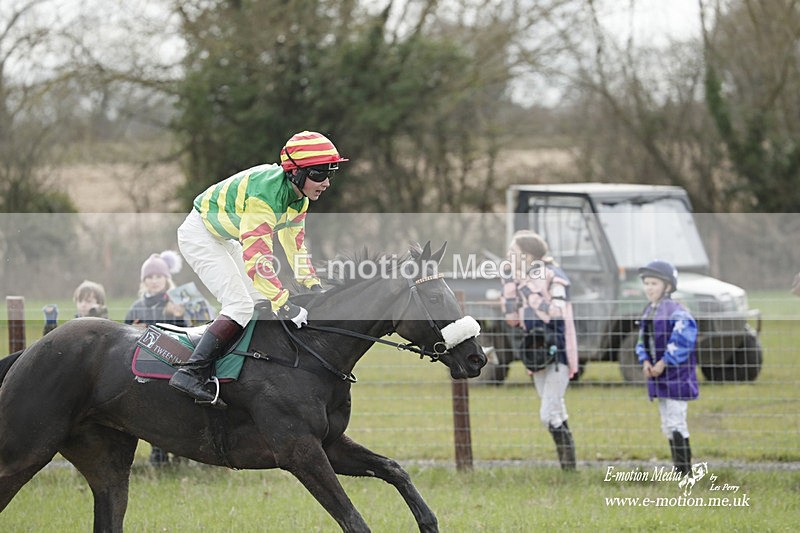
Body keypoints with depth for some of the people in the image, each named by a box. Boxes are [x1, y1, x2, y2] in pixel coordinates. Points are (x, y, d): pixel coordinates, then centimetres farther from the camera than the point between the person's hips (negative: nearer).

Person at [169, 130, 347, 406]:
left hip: (224, 239, 10)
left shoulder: (298, 198, -4)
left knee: (263, 304, 7)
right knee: (241, 305, -20)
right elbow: (256, 255, -39)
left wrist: (313, 286, -4)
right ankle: (190, 373, -24)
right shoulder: (266, 191, -34)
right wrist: (284, 305, -40)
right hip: (199, 235, -10)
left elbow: (295, 244, 8)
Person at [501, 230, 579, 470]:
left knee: (549, 415, -15)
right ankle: (567, 468, 14)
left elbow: (555, 314, -22)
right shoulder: (522, 279, 9)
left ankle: (569, 468, -9)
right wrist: (509, 283, 3)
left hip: (557, 353, -8)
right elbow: (513, 319, 9)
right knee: (557, 416, 10)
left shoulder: (553, 275, -12)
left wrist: (530, 290, -20)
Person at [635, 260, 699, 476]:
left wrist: (664, 363, -21)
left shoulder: (674, 310, -14)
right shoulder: (648, 312, 13)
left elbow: (684, 337, -24)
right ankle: (679, 469, 20)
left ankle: (685, 470, -5)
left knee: (676, 423, -10)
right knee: (667, 425, 13)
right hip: (658, 376, 9)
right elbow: (642, 339, 19)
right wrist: (645, 361, 0)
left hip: (676, 375, -9)